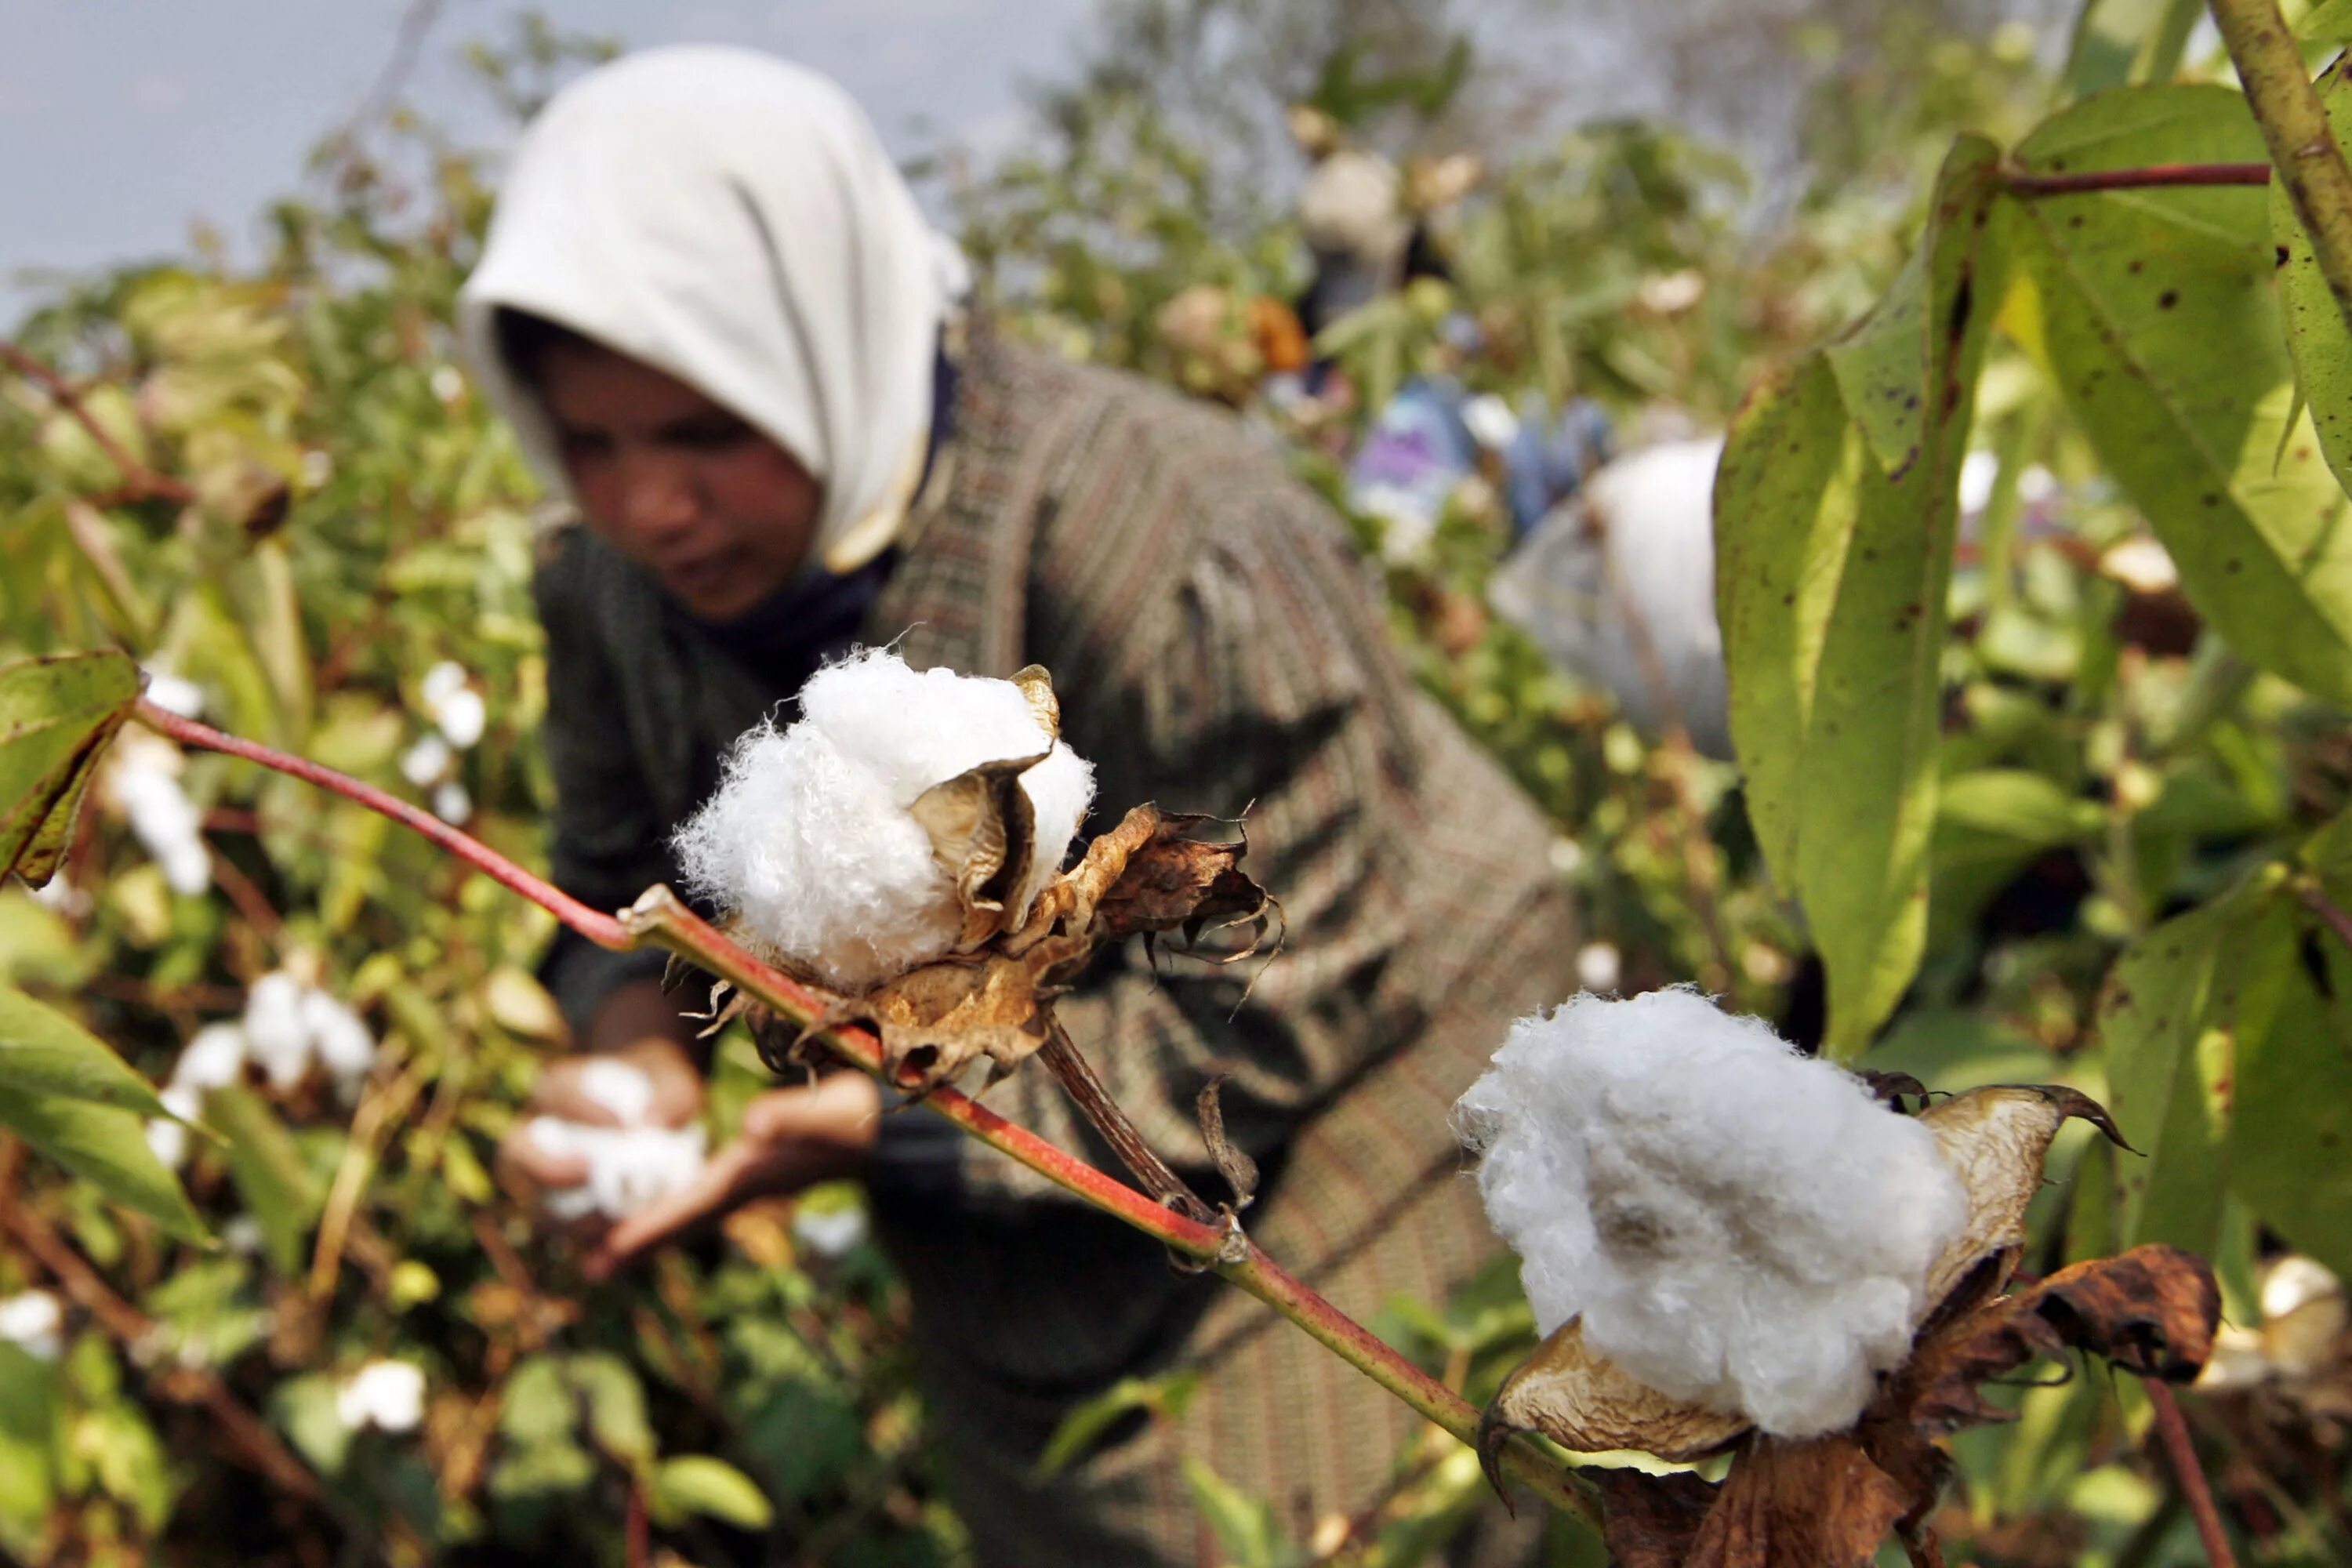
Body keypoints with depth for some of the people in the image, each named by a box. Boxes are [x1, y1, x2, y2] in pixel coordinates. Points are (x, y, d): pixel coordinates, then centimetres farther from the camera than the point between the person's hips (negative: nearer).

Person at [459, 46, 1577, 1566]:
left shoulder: (1175, 559, -34)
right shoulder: (620, 578, -12)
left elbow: (1254, 1025, -29)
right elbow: (627, 884, 2)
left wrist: (876, 1124, -33)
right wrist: (641, 1045, -21)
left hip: (1330, 1128, -6)